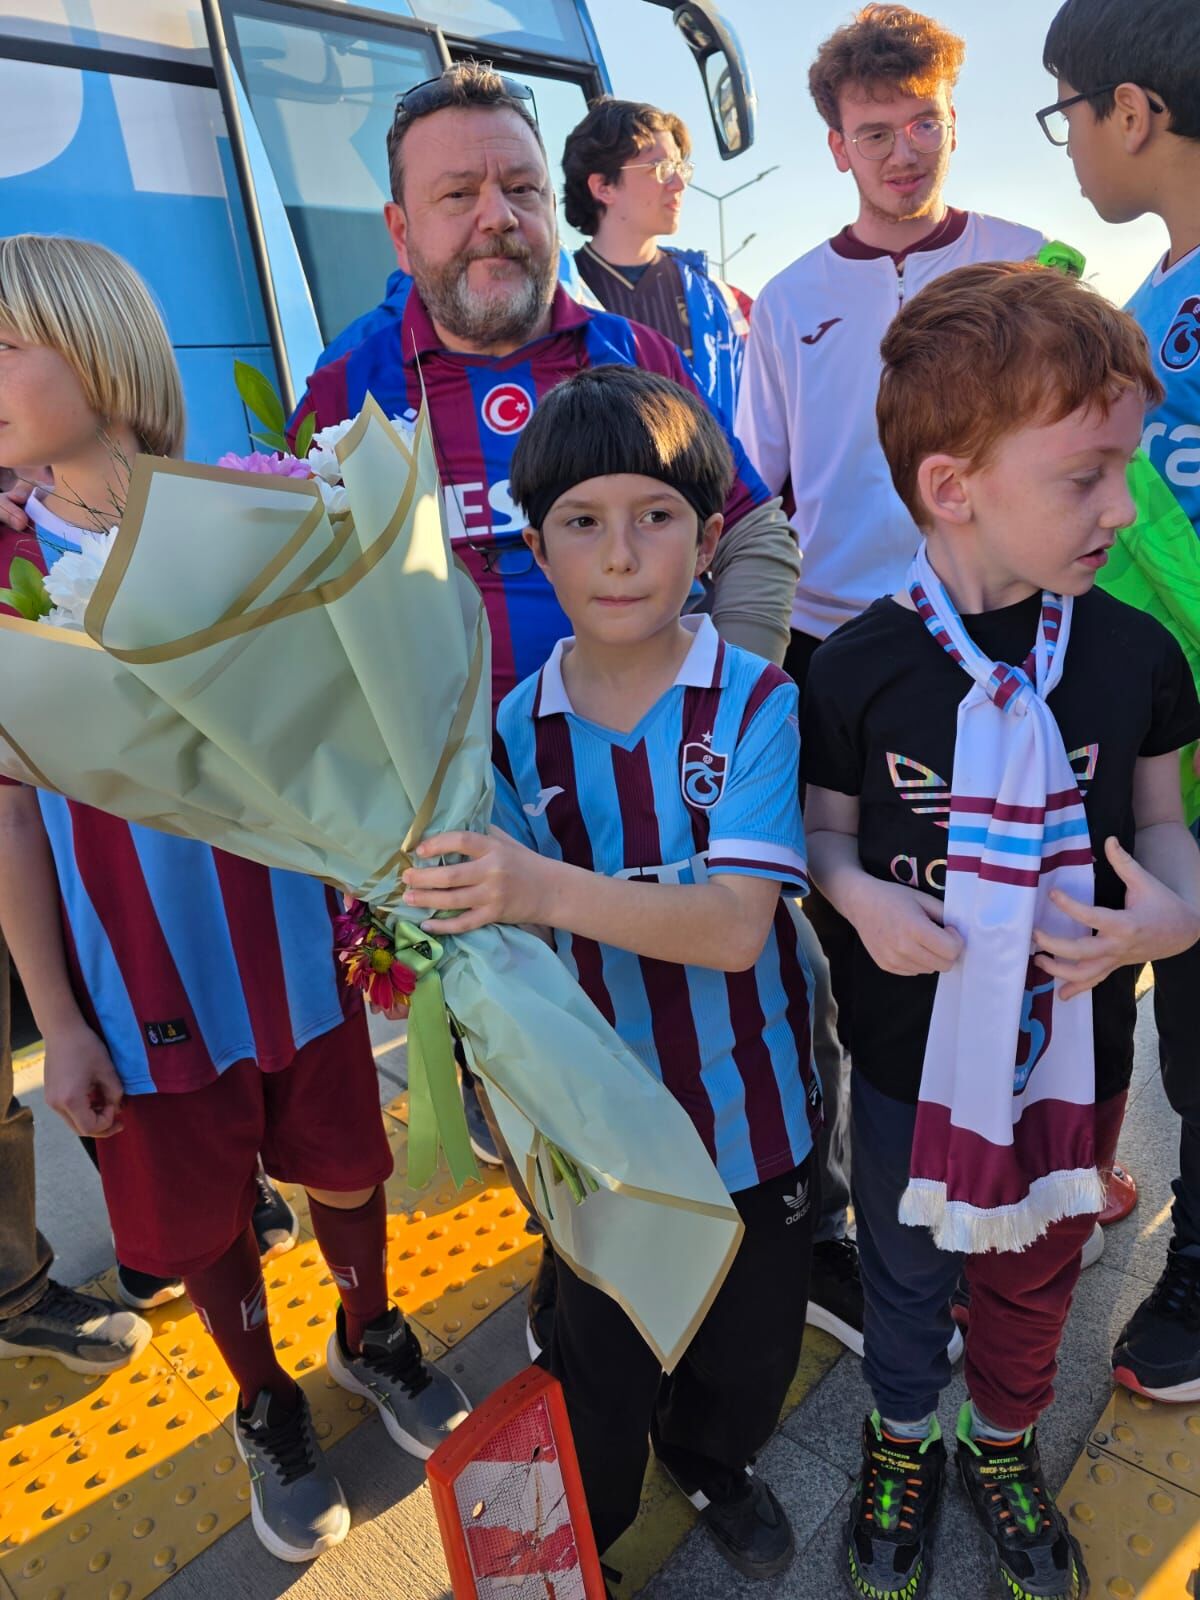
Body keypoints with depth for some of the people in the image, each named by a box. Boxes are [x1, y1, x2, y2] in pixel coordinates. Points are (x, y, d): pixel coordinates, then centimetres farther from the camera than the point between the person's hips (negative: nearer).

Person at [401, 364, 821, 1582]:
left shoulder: (754, 703, -17)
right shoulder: (519, 729, -9)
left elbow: (736, 925, -28)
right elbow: (521, 937, -4)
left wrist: (550, 888, -40)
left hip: (747, 1108, 0)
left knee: (753, 1346, 24)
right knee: (600, 1357, 20)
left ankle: (711, 1458, 60)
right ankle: (582, 1536, 53)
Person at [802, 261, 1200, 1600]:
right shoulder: (859, 666, -17)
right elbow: (825, 826, -4)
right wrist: (859, 895, -24)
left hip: (1074, 1049, 3)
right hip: (910, 1050, -2)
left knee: (1035, 1275, 26)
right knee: (905, 1272, 23)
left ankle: (1003, 1443, 57)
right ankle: (901, 1438, 54)